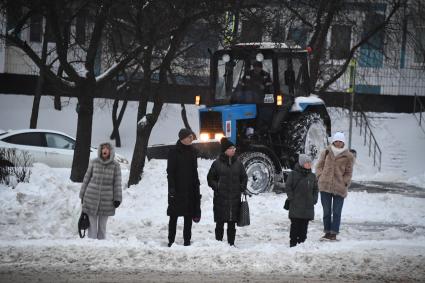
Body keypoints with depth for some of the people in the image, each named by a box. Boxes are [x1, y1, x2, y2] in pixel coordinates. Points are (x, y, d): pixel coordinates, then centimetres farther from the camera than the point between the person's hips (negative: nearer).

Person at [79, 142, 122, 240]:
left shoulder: (115, 166, -2)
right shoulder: (94, 162, -1)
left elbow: (117, 183, 2)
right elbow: (87, 178, 7)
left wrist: (117, 199, -2)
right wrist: (82, 195, 9)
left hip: (106, 199, 0)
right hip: (91, 197, 0)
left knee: (102, 225, 8)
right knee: (92, 224, 2)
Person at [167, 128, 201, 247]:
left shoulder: (192, 151, 10)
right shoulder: (174, 152, -7)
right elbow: (170, 172, -9)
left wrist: (197, 188, 12)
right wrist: (172, 188, -16)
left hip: (190, 189, 5)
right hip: (177, 189, -5)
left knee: (188, 217, 7)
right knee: (174, 216, 0)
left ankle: (187, 241, 12)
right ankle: (171, 241, 4)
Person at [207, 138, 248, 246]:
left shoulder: (238, 163, 7)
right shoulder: (217, 163, -2)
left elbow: (244, 177, 17)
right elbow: (210, 178, 5)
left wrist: (242, 187, 2)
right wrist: (216, 187, -9)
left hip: (235, 198, 3)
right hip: (220, 198, -3)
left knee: (232, 223, 8)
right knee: (220, 223, 1)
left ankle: (231, 243, 14)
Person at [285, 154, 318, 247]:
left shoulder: (312, 176, 10)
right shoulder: (293, 174, -4)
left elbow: (315, 189, 18)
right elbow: (288, 187, -2)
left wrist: (314, 199, 5)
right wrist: (291, 198, -8)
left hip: (308, 206, 4)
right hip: (296, 206, -4)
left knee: (304, 226, 7)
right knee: (295, 225, -3)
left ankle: (302, 242, 14)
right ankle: (293, 243, 2)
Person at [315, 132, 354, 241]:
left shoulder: (348, 156, 0)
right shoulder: (326, 152, 5)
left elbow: (348, 173, 5)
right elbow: (319, 166, 12)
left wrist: (344, 183, -6)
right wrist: (321, 177, -1)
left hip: (339, 188, -2)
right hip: (325, 186, 2)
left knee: (336, 212, 1)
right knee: (326, 211, 10)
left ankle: (334, 233, 6)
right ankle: (327, 232, 18)